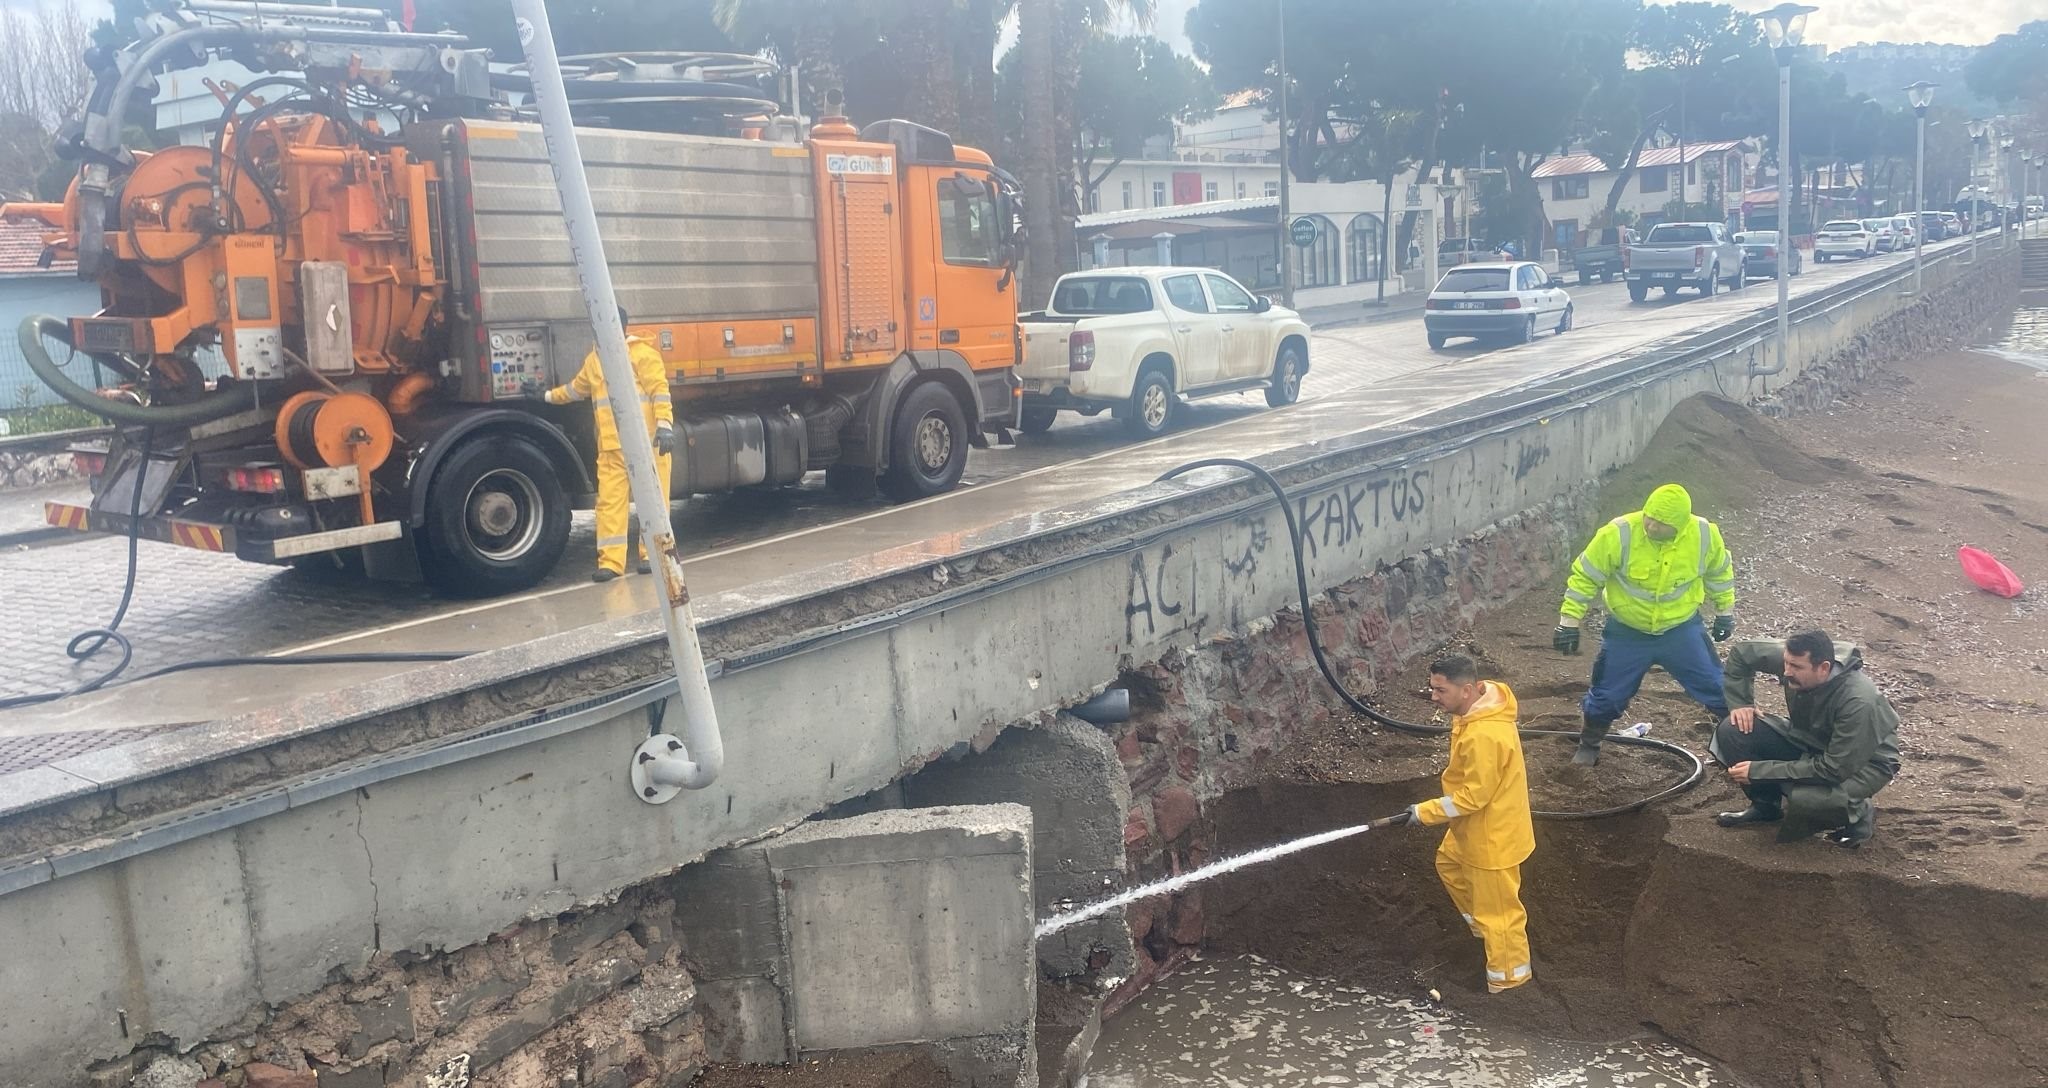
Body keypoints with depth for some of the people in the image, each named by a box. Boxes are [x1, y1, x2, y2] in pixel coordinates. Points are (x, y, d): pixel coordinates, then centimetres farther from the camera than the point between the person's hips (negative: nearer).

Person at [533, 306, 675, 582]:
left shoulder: (643, 354, -3)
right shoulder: (593, 360, 19)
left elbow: (660, 390, -10)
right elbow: (577, 388, 35)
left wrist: (664, 426, -19)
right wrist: (548, 396, 41)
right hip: (611, 446, 6)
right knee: (610, 501, -1)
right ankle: (610, 561, -1)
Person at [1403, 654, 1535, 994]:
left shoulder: (1483, 736, -36)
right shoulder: (1478, 707, -6)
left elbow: (1473, 796, -28)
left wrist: (1426, 812, -19)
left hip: (1493, 833, -10)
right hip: (1475, 826, 10)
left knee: (1496, 905, 7)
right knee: (1448, 863, 30)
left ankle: (1509, 973, 25)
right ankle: (1482, 924, 48)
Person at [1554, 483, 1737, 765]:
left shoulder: (1705, 534, -18)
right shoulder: (1618, 534, -27)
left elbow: (1719, 572, 3)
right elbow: (1584, 576, -17)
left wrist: (1725, 612, 12)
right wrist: (1569, 622, -15)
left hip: (1682, 629, 1)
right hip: (1626, 631, -1)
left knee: (1717, 687, 6)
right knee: (1607, 694, 8)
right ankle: (1589, 746, 31)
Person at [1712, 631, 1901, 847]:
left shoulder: (1858, 702, -36)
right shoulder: (1794, 659, -21)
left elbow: (1834, 770, -34)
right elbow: (1741, 652, -1)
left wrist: (1760, 770, -32)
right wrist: (1740, 704, -12)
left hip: (1866, 761, -6)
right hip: (1808, 740, 6)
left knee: (1805, 799, -37)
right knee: (1731, 732, -16)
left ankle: (1860, 815, -2)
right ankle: (1766, 805, 7)